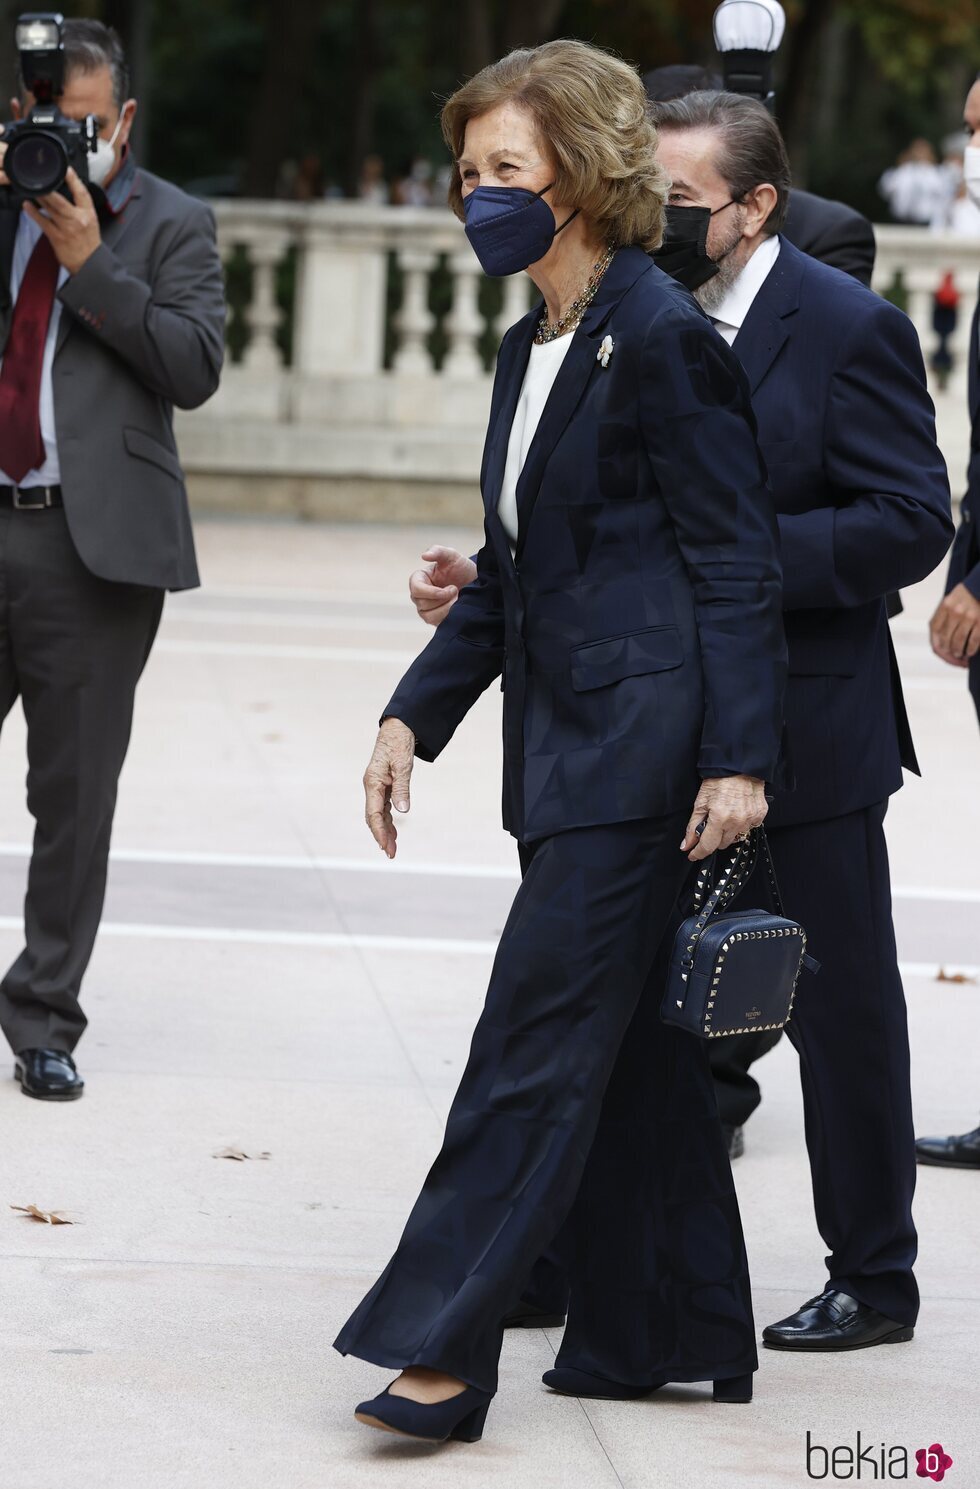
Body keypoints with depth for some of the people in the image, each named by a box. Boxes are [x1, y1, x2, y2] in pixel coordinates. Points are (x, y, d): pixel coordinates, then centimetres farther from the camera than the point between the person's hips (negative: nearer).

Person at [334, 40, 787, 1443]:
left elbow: (736, 563, -13)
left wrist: (738, 758, -18)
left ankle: (443, 1349, -10)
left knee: (539, 1035, -10)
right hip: (567, 746, 9)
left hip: (644, 743, -9)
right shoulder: (533, 349, 16)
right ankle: (670, 1334, 20)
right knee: (624, 1047, 12)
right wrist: (415, 711, 15)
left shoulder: (661, 338, -12)